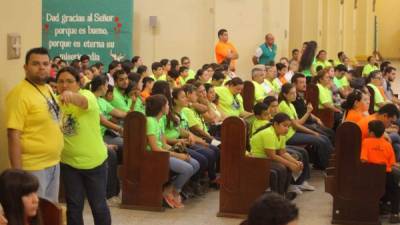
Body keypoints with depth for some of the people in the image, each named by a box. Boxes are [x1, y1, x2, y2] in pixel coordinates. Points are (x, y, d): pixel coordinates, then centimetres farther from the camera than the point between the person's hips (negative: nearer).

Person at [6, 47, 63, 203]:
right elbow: (13, 136, -20)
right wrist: (17, 174, -22)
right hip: (33, 167, -8)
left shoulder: (48, 89, 9)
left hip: (53, 163, 8)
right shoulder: (20, 94, -17)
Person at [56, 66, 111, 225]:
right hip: (69, 163, 3)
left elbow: (83, 101, -44)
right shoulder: (56, 101, -3)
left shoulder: (87, 95, -18)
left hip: (94, 161, -3)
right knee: (74, 206, 11)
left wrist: (71, 96, -64)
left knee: (98, 205, 10)